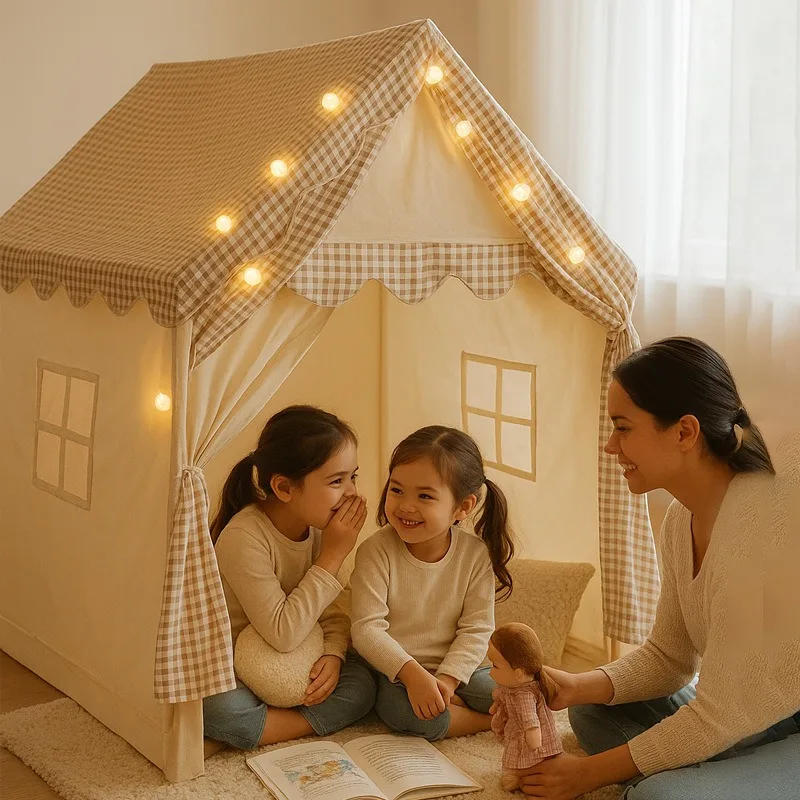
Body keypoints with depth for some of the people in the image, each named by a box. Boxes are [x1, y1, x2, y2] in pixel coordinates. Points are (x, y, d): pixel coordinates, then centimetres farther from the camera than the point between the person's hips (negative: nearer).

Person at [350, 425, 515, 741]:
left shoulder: (475, 553, -7)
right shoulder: (376, 551, -14)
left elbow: (477, 628, -6)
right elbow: (366, 628, -18)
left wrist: (446, 679, -21)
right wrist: (412, 674, -29)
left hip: (454, 668, 2)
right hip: (394, 672, -2)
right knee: (406, 709, -34)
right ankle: (490, 721, -13)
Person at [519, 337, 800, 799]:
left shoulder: (759, 526, -27)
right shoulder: (683, 518, 1)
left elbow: (719, 713, -22)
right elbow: (668, 656, 10)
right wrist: (577, 687, -8)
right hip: (756, 716, 9)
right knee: (593, 709, 11)